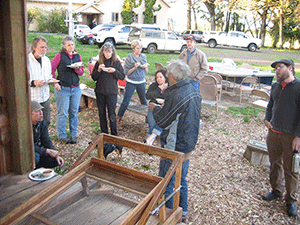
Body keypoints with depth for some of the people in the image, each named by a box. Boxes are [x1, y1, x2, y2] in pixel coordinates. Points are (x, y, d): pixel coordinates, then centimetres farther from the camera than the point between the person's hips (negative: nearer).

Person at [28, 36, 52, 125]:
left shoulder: (46, 60, 10)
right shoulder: (27, 60, -13)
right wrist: (33, 83, -30)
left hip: (45, 98, 6)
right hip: (32, 99, -6)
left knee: (46, 123, 13)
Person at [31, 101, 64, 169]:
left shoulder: (42, 122, -6)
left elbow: (46, 141, -1)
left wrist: (56, 155, -14)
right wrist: (47, 151, -32)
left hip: (37, 150, 6)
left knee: (57, 161, -12)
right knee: (35, 156, -37)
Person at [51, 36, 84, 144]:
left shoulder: (78, 56, 10)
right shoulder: (59, 56, -2)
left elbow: (81, 72, 8)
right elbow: (51, 69, -2)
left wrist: (77, 69, -13)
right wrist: (55, 83, -10)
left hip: (76, 89, 4)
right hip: (63, 89, -4)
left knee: (74, 113, 8)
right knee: (63, 113, 0)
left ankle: (73, 135, 19)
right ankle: (62, 136, 13)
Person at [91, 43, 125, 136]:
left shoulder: (116, 62, -1)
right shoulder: (99, 62, 4)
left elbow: (122, 77, 0)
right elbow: (94, 77, 6)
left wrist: (115, 71, -17)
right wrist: (99, 70, -11)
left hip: (112, 92, -3)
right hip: (100, 91, 3)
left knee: (112, 114, 0)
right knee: (101, 113, 10)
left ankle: (114, 134, 14)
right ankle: (104, 133, 24)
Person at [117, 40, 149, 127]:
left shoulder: (143, 56, 6)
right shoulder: (129, 57, -7)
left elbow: (146, 72, 11)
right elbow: (126, 72, -9)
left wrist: (145, 67, -10)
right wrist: (135, 67, -22)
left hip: (141, 82, 4)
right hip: (131, 82, -4)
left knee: (144, 101, 13)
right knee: (126, 102, -4)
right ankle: (118, 119, 4)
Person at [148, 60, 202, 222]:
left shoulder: (176, 96, -25)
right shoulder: (194, 92, 3)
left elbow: (162, 121, -17)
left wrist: (155, 108, 2)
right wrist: (164, 107, 12)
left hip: (174, 147, -9)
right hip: (188, 145, 9)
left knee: (166, 182, 9)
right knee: (181, 179, 22)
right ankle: (182, 212, 36)